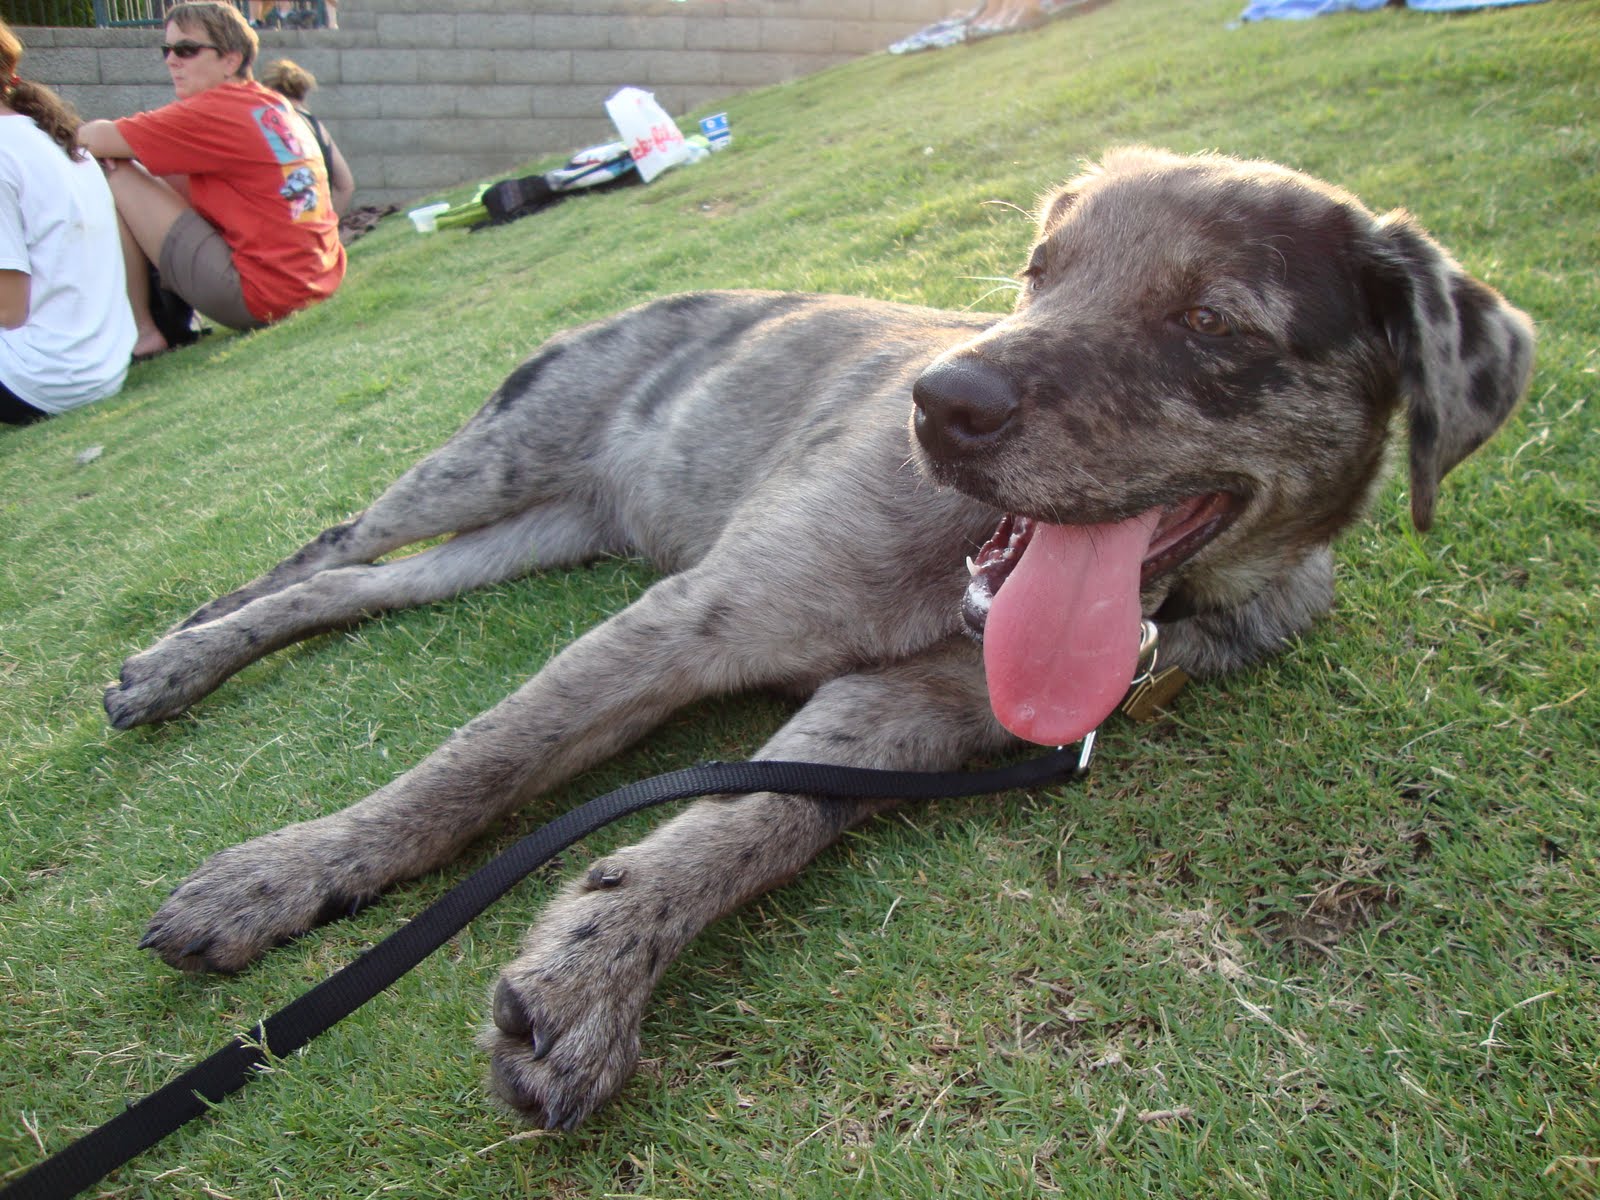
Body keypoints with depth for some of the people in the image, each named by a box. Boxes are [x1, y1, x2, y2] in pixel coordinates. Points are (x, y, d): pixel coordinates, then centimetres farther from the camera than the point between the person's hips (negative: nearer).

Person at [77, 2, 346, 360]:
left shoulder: (216, 111, -12)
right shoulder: (275, 103, 14)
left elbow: (97, 139, -10)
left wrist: (83, 132, 14)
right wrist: (116, 141, 5)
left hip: (259, 297, -9)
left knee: (111, 178, -2)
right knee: (167, 178, 22)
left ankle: (142, 332, 4)